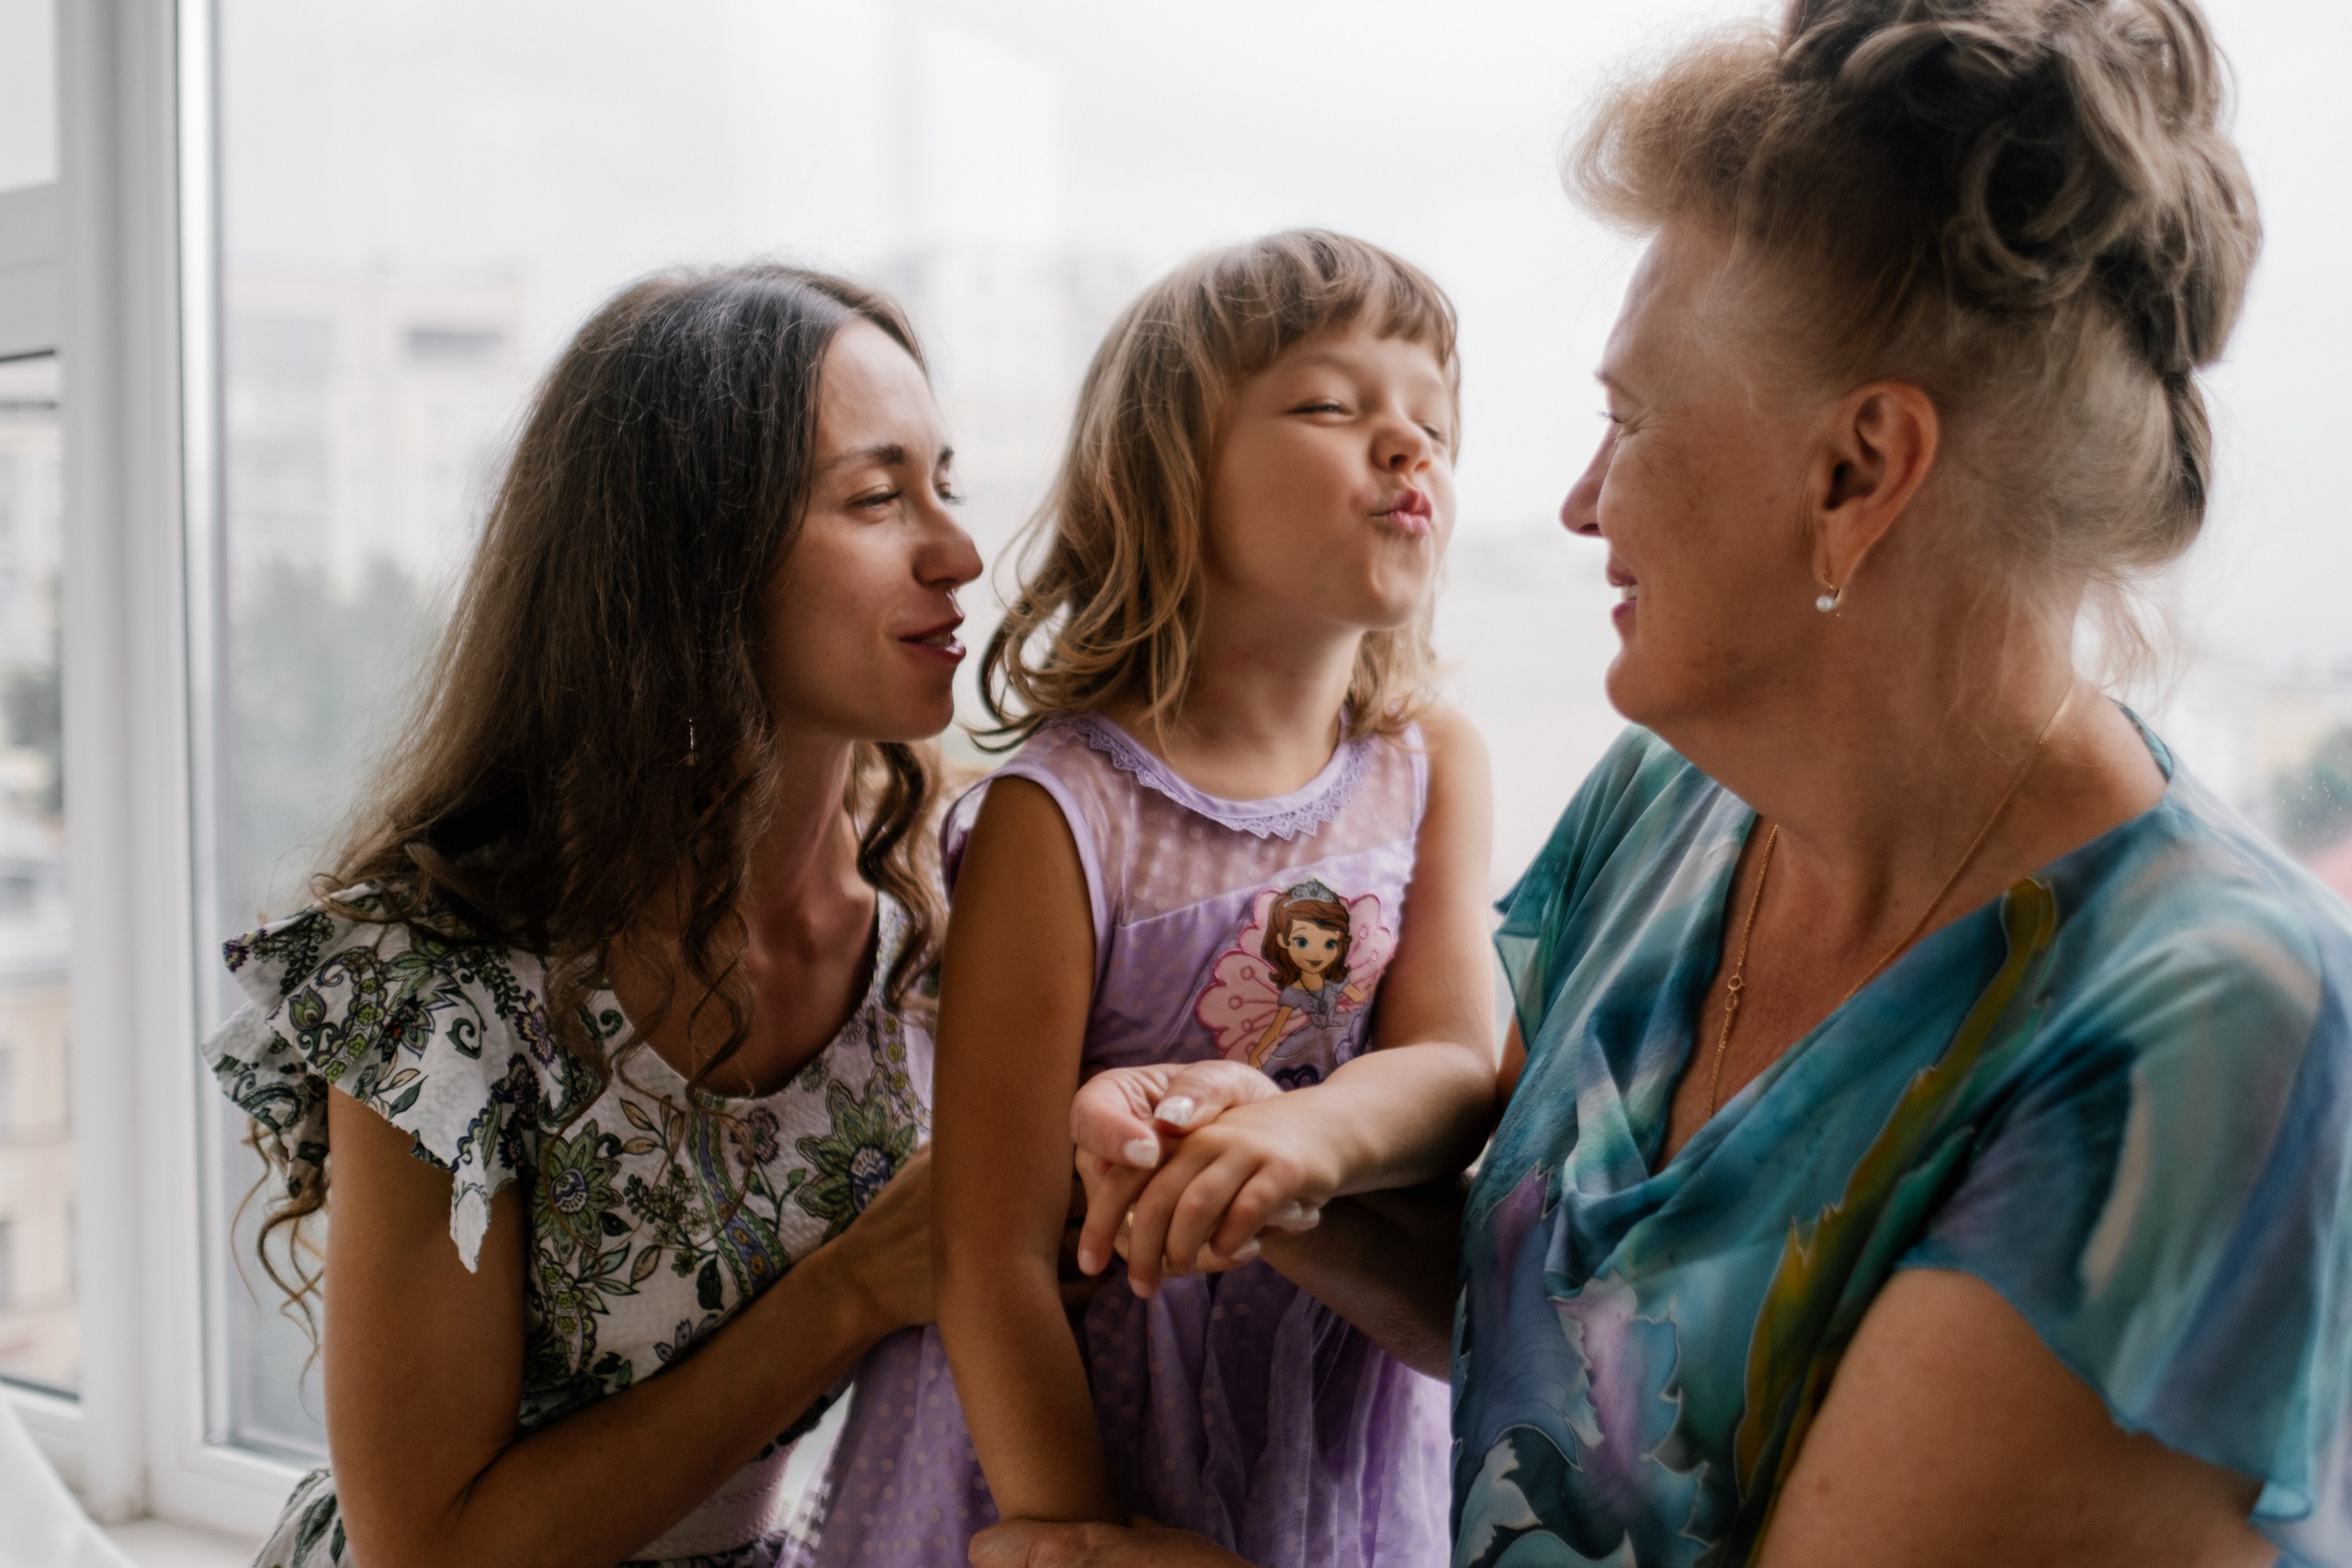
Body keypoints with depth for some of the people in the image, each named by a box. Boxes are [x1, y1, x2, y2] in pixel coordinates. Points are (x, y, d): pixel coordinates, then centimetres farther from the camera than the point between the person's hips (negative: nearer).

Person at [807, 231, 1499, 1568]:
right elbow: (996, 1259, -18)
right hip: (1067, 1421, -4)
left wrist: (1310, 1132, -35)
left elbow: (1461, 1069, -14)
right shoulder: (1057, 816, -18)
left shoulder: (1434, 765, -2)